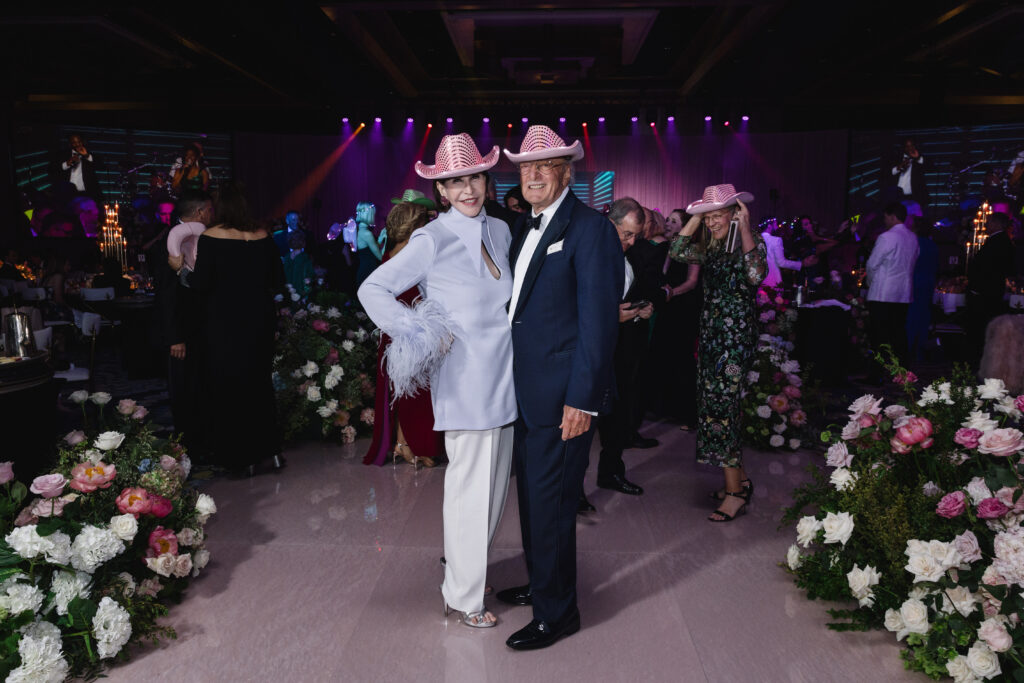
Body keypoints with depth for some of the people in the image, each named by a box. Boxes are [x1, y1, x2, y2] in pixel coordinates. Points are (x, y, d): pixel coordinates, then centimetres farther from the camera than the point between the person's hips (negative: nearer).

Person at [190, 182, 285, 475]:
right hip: (259, 322, 4)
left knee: (227, 387, 9)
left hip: (223, 324, -4)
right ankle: (269, 449, 22)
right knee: (259, 384, 18)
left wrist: (190, 270, 3)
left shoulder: (210, 237, -12)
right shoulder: (262, 236, -1)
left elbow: (200, 284, -16)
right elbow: (278, 280, 3)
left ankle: (241, 457, 15)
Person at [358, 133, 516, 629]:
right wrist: (414, 336, -13)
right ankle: (464, 595, 17)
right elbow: (373, 289, -9)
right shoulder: (432, 240, -9)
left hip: (504, 375, 7)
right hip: (464, 380, -7)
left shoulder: (500, 231, 10)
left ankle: (465, 562, 36)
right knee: (470, 486, 0)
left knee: (495, 483, 15)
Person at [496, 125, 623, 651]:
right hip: (526, 390, 9)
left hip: (562, 394, -9)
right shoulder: (525, 226, 13)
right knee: (531, 493, 20)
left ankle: (557, 613, 18)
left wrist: (581, 399, -21)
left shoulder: (590, 229, -14)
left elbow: (599, 320, -18)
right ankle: (541, 583, 40)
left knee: (549, 502, 1)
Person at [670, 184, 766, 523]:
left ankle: (735, 492, -3)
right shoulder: (711, 247, 13)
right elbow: (678, 251, 0)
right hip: (711, 333, 8)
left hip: (737, 335, -8)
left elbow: (756, 275, -26)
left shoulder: (751, 241, -7)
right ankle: (740, 478, 23)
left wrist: (745, 228, -24)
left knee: (721, 405, -11)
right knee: (715, 404, 10)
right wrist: (696, 216, 1)